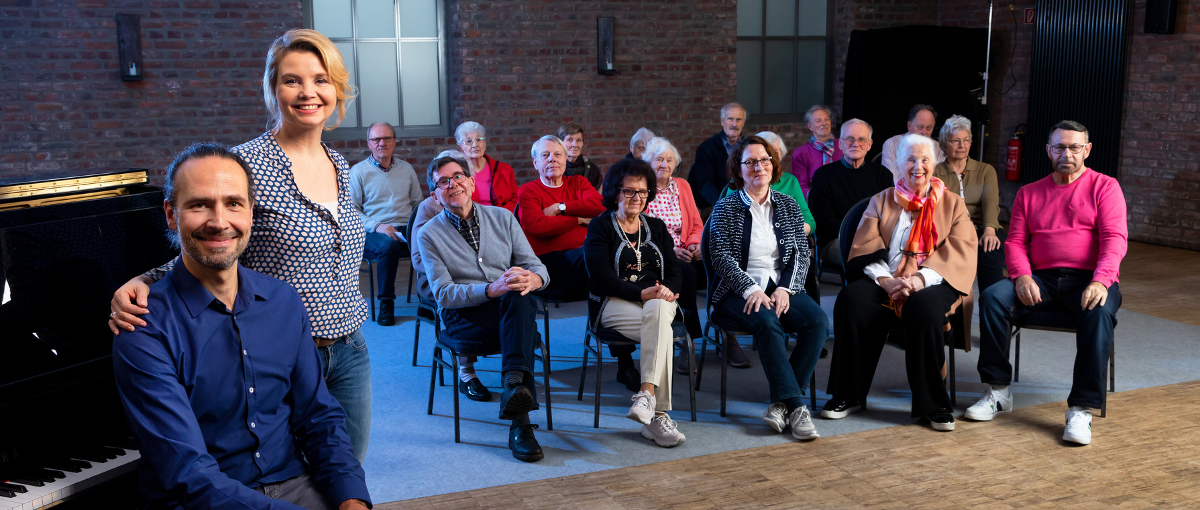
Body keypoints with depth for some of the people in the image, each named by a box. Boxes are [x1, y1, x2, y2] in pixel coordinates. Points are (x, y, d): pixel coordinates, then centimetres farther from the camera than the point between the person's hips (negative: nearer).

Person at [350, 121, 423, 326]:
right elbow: (351, 211, 0)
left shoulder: (406, 169, 19)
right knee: (389, 245, -38)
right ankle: (386, 303, -22)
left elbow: (418, 203, 21)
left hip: (406, 230, 3)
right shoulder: (358, 171, 7)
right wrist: (377, 226, -16)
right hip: (373, 233, -3)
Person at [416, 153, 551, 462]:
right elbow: (443, 295, -7)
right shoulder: (429, 234, 4)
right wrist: (491, 290, -25)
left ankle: (514, 384, -48)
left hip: (511, 310, 3)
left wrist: (532, 279, -21)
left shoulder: (502, 217, 12)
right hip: (462, 319, -3)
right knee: (524, 329, -33)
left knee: (519, 294, -35)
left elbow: (537, 267, 6)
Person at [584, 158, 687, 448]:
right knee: (662, 331, -34)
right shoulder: (601, 227, 7)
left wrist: (667, 291, -12)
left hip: (658, 301, 3)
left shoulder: (656, 227, 21)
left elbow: (673, 272, 12)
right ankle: (658, 413, -37)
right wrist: (642, 293, -20)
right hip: (614, 304, -3)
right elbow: (602, 276, -8)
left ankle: (647, 394, -44)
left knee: (658, 310, -36)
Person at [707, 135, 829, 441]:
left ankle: (781, 403, -23)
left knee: (818, 320, -26)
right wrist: (751, 289, -18)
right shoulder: (726, 208, 5)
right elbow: (721, 256, -5)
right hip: (738, 290, -3)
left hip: (781, 287, 4)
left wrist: (786, 289, -9)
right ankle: (796, 405, -32)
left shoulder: (788, 205, 16)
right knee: (767, 322, -35)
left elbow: (801, 254, 9)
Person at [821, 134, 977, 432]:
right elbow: (865, 249, 5)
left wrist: (920, 279, -18)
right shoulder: (881, 201, 18)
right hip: (884, 282, 2)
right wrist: (886, 280, -15)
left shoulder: (952, 204, 15)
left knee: (923, 307, -37)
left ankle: (934, 405, -22)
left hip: (932, 284, -2)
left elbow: (959, 252, -1)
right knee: (851, 300, -30)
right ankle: (850, 395, -17)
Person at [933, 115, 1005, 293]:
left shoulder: (986, 170, 19)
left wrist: (989, 230, -22)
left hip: (983, 230, 1)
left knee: (991, 254, -35)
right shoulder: (935, 173, 17)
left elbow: (991, 201, 0)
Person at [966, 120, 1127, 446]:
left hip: (1090, 279, -3)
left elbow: (1115, 238, -7)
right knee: (992, 298, -24)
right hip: (1042, 279, 3)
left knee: (1099, 313, -36)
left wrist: (1101, 281, -25)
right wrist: (1022, 277, -12)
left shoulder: (1105, 187, 7)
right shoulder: (1029, 194, 17)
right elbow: (1015, 242, 10)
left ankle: (1082, 410, -31)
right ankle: (999, 392, -15)